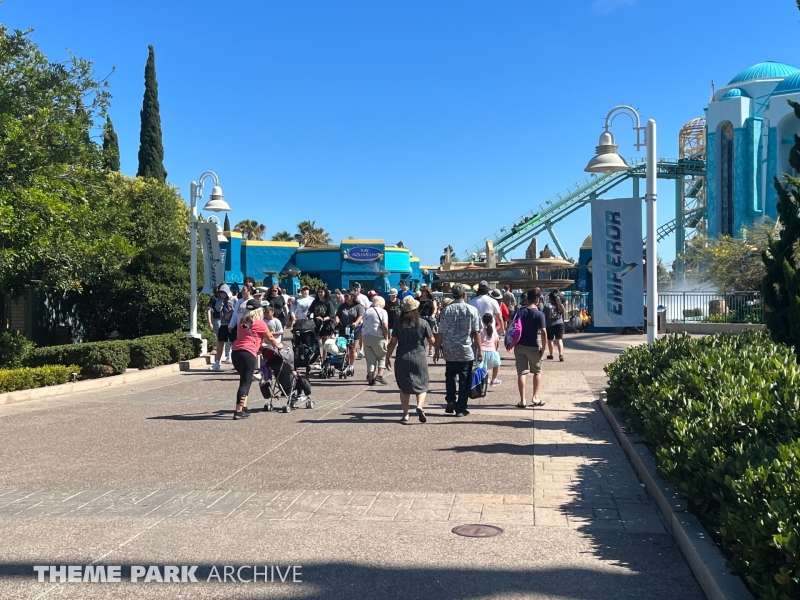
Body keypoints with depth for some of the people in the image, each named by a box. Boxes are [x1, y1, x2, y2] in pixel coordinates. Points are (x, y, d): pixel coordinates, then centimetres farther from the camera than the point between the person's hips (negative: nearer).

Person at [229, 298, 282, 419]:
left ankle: (244, 408, 20)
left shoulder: (243, 322, 18)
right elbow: (270, 338, 11)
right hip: (248, 354, -7)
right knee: (245, 382, -4)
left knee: (246, 380, 20)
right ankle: (238, 411, -9)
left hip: (235, 353, 7)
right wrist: (278, 345, 30)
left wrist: (262, 344, 44)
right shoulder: (259, 323, 0)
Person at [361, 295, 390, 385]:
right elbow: (385, 326, -14)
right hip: (377, 337, -5)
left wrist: (362, 339, 16)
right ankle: (380, 375, -3)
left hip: (365, 336, 5)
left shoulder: (367, 311, 13)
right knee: (382, 356, 10)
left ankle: (370, 378, 10)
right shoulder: (382, 311, -4)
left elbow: (364, 325, 13)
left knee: (370, 358, 10)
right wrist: (386, 338, -5)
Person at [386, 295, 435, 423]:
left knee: (404, 387, 14)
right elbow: (432, 341, 2)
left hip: (402, 359, 1)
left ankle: (405, 415, 13)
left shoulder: (398, 323, -2)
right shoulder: (423, 323, -5)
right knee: (422, 385, 9)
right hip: (419, 358, -1)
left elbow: (393, 342, -2)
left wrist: (387, 357, 8)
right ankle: (420, 406, -17)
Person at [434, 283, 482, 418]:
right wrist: (479, 350, 2)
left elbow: (441, 333, -3)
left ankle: (451, 400, 11)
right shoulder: (472, 310, -6)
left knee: (450, 376, 21)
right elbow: (476, 332, -6)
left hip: (449, 351, 2)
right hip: (466, 351, -2)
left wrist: (437, 349, 5)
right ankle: (460, 408, 9)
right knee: (464, 380, 7)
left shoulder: (446, 310, -3)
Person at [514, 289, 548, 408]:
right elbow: (543, 332, -15)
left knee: (521, 373, 4)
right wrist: (543, 348, -7)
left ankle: (522, 400, 0)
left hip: (519, 346, 3)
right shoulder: (539, 314, -9)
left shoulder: (519, 311, 2)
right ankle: (535, 398, 14)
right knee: (537, 372, 16)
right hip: (533, 347, -3)